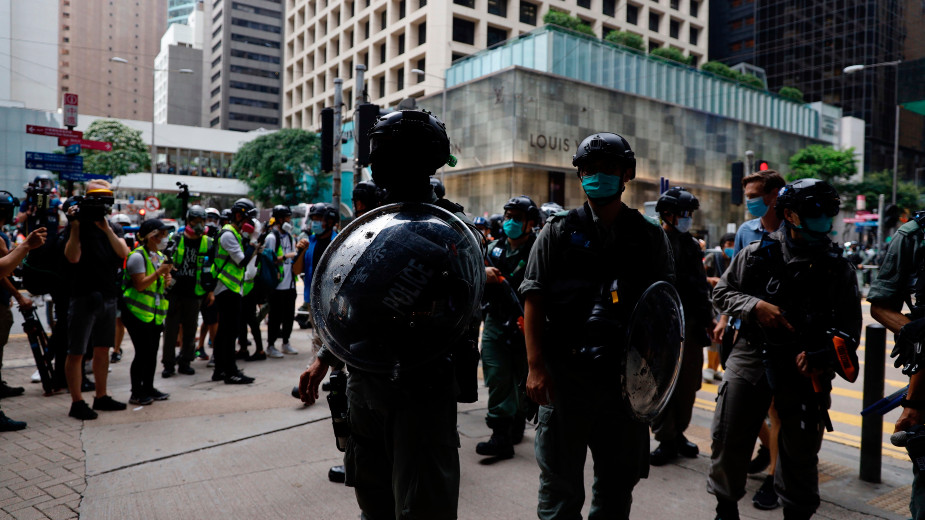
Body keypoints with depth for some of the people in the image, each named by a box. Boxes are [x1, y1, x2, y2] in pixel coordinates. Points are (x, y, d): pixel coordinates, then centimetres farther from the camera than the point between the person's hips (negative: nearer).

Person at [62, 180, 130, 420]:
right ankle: (77, 402, 5)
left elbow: (124, 253, -7)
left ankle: (101, 397, 22)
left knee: (102, 349, 13)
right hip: (83, 298, -6)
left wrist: (106, 229, -16)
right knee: (76, 353, -1)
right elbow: (73, 257, -18)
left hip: (108, 298, 6)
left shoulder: (111, 228, 10)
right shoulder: (78, 225, -5)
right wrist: (75, 227, -21)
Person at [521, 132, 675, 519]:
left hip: (628, 377, 3)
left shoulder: (650, 237, 7)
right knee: (560, 480, 7)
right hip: (565, 373, -2)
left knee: (619, 480, 16)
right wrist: (535, 366, -12)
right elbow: (534, 300, -4)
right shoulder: (559, 232, 1)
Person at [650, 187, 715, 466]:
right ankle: (665, 440, 10)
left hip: (690, 325, 6)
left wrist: (708, 318, 18)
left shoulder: (692, 245, 15)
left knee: (688, 382, 10)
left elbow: (700, 286, 21)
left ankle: (679, 433, 25)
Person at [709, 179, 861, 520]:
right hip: (752, 355, 0)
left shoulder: (838, 268, 4)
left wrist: (822, 357, -10)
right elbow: (722, 291, 8)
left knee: (800, 453, 9)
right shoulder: (757, 254, 1)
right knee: (729, 440, 4)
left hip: (805, 366, 1)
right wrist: (755, 306, -11)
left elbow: (850, 326, 7)